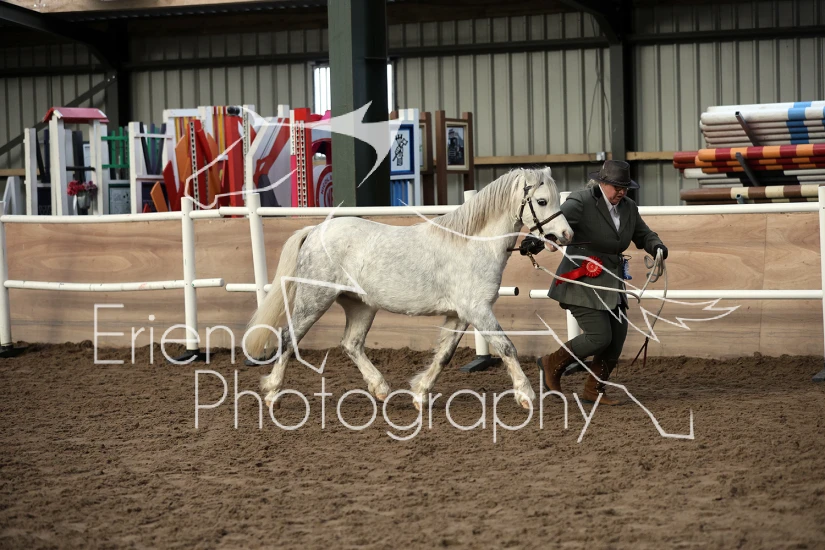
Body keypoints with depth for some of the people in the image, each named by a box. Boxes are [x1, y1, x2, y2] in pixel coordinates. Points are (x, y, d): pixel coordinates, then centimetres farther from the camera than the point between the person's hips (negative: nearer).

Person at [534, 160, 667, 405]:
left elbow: (644, 235, 20)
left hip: (611, 284, 8)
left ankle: (593, 390, 21)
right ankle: (552, 364, 10)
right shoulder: (581, 201, -14)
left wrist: (657, 247, -4)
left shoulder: (628, 207, 8)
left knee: (617, 338, 4)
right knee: (599, 337, -14)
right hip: (582, 282, -8)